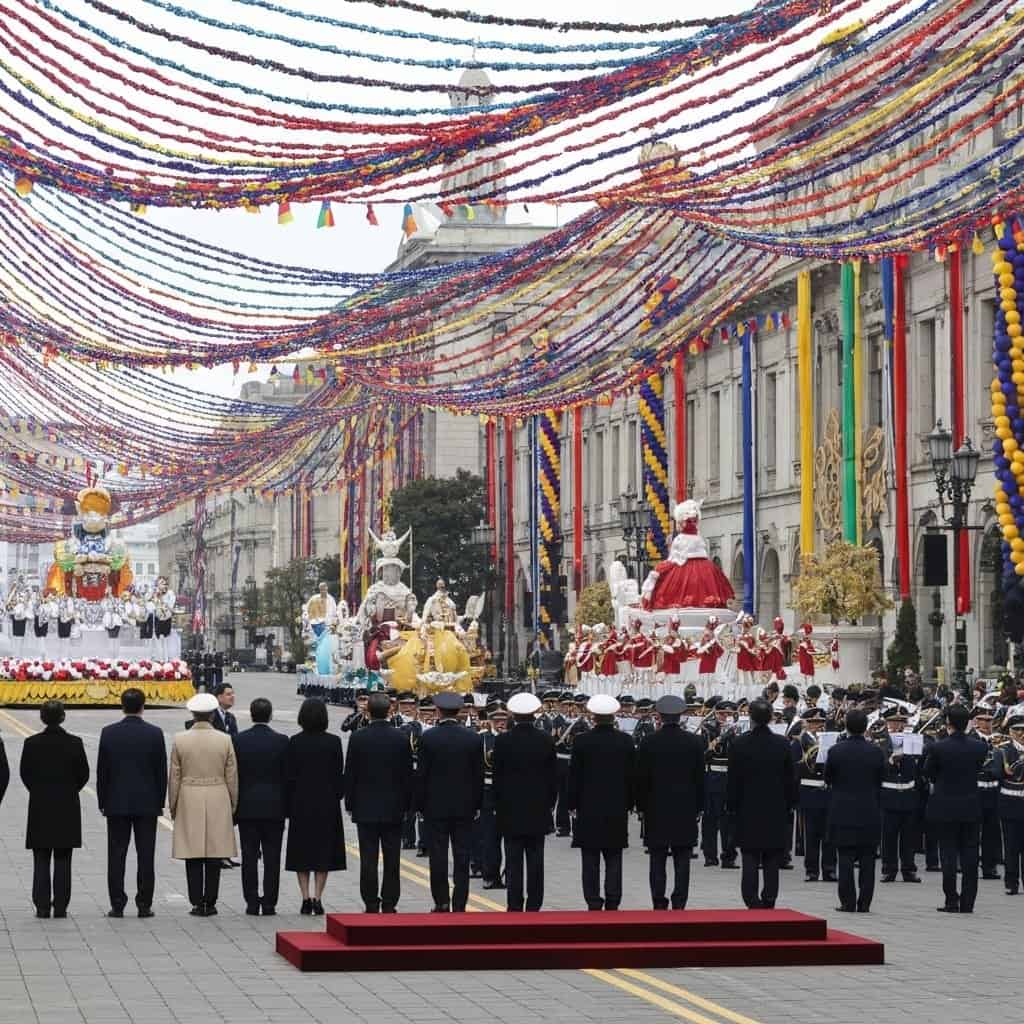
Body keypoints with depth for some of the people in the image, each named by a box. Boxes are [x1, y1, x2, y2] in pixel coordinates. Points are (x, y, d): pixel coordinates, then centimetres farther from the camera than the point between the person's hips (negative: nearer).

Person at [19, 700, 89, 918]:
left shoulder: (32, 743, -7)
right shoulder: (74, 743, -7)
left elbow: (25, 773, -1)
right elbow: (83, 774, -2)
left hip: (40, 807, 0)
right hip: (67, 807, 0)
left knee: (41, 861, 6)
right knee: (63, 860, 6)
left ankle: (42, 906, 3)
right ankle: (60, 906, 4)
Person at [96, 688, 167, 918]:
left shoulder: (109, 733, -4)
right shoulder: (154, 734, -5)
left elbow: (102, 770, 0)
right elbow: (161, 771, -1)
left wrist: (102, 802, 8)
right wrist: (159, 802, 8)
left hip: (116, 804, 0)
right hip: (147, 804, 0)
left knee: (116, 856, 4)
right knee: (145, 856, 4)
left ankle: (117, 905, 3)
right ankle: (144, 905, 4)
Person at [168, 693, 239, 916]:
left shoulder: (180, 740, -4)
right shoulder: (225, 741, -3)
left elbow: (174, 778, 1)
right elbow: (232, 778, 2)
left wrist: (173, 806, 11)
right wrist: (232, 806, 12)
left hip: (189, 802, 0)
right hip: (218, 801, 0)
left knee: (193, 856, 3)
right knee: (214, 856, 5)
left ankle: (197, 903, 2)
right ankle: (210, 903, 6)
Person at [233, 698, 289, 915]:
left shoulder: (239, 740, -4)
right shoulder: (281, 741, -6)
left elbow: (233, 774, -1)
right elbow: (287, 775, -2)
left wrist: (234, 806, 8)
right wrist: (286, 806, 8)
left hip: (247, 807, 1)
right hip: (274, 807, -1)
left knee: (249, 856, 5)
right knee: (272, 857, 3)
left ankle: (252, 903, 5)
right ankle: (269, 904, 2)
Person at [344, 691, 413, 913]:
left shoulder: (358, 738, -7)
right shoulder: (401, 738, -3)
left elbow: (350, 774, -3)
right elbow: (408, 773, 2)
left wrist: (350, 803, 6)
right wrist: (406, 803, 10)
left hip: (365, 807, -1)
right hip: (394, 807, 1)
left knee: (368, 859, 2)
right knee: (392, 860, 5)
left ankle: (371, 904, 1)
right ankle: (389, 904, 5)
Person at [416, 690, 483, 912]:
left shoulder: (429, 737, -9)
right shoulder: (473, 738, -2)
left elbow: (421, 773, -5)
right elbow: (479, 774, 3)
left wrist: (420, 804, 3)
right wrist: (476, 804, 11)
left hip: (436, 805, -2)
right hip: (464, 806, 2)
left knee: (438, 857, 5)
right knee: (462, 858, 4)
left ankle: (442, 903, 6)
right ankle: (459, 905, 3)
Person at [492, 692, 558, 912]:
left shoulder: (502, 740, -8)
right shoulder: (546, 740, -4)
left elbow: (497, 776, -3)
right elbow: (553, 776, 1)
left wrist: (498, 804, 7)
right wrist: (550, 802, 13)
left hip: (511, 811, -1)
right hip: (538, 809, 1)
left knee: (513, 861, 2)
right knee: (535, 861, 6)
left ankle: (514, 906, 0)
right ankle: (534, 905, 7)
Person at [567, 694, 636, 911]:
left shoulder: (582, 741, -8)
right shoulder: (626, 741, -1)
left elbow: (574, 775, -4)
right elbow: (632, 774, 4)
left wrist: (572, 804, 6)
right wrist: (629, 804, 13)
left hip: (589, 809, -2)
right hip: (617, 809, 2)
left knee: (590, 860, 3)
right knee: (614, 859, 7)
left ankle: (593, 903, 1)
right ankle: (612, 903, 4)